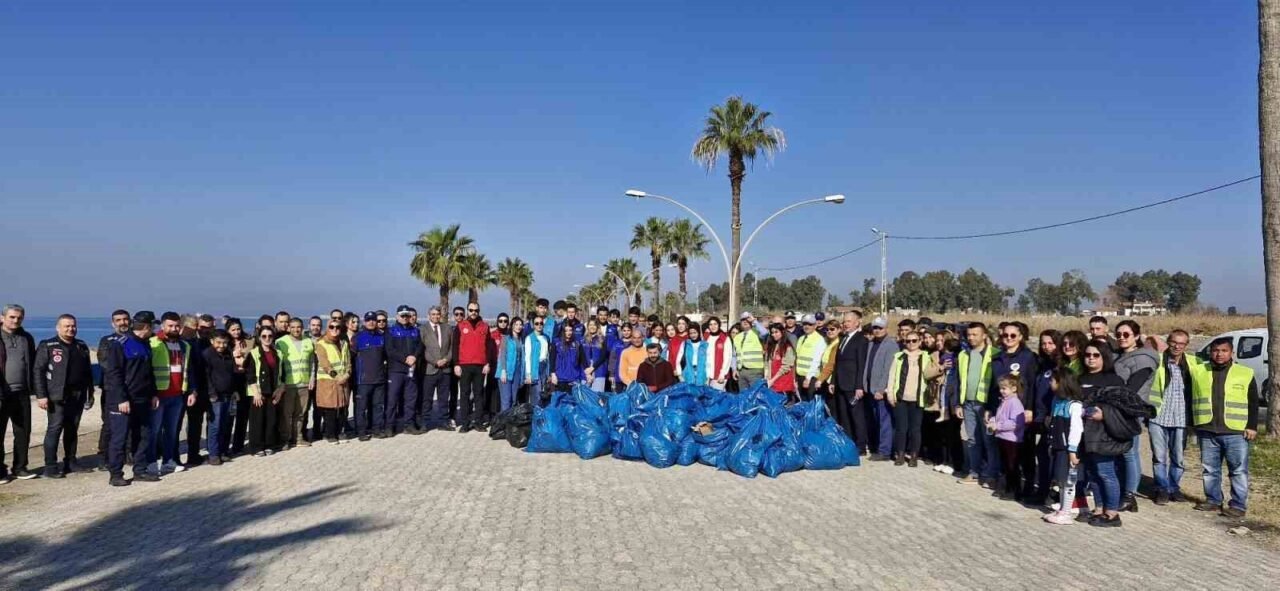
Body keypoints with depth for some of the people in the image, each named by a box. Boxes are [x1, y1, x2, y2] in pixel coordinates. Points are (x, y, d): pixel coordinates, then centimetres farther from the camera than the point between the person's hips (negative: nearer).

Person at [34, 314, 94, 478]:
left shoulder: (81, 347, 15)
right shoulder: (47, 346, -1)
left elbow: (88, 372, 19)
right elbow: (38, 371, -6)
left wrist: (90, 393, 16)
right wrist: (41, 395, -14)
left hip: (77, 396, 5)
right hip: (57, 396, -5)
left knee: (72, 430, 10)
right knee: (54, 429, -6)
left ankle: (70, 463, 19)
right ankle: (50, 467, -2)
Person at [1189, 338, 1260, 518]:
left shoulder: (1245, 373, 3)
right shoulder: (1198, 370, 6)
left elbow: (1253, 403, 5)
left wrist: (1252, 427, -1)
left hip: (1236, 432, -2)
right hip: (1207, 432, 2)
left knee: (1239, 471, 1)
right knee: (1210, 469, 11)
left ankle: (1238, 505, 8)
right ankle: (1213, 500, 22)